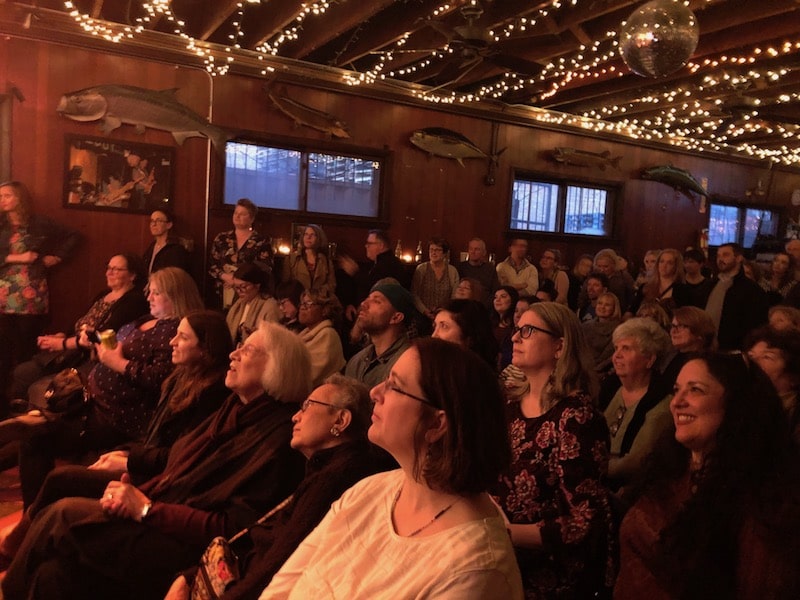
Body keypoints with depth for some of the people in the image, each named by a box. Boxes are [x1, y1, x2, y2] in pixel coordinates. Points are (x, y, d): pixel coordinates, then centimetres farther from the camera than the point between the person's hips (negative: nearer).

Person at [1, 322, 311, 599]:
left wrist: (147, 509, -16)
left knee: (64, 513, -11)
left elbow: (234, 526, -19)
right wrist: (134, 494, -3)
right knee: (53, 572, -10)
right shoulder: (237, 407, 9)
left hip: (185, 546, -7)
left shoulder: (278, 437, -18)